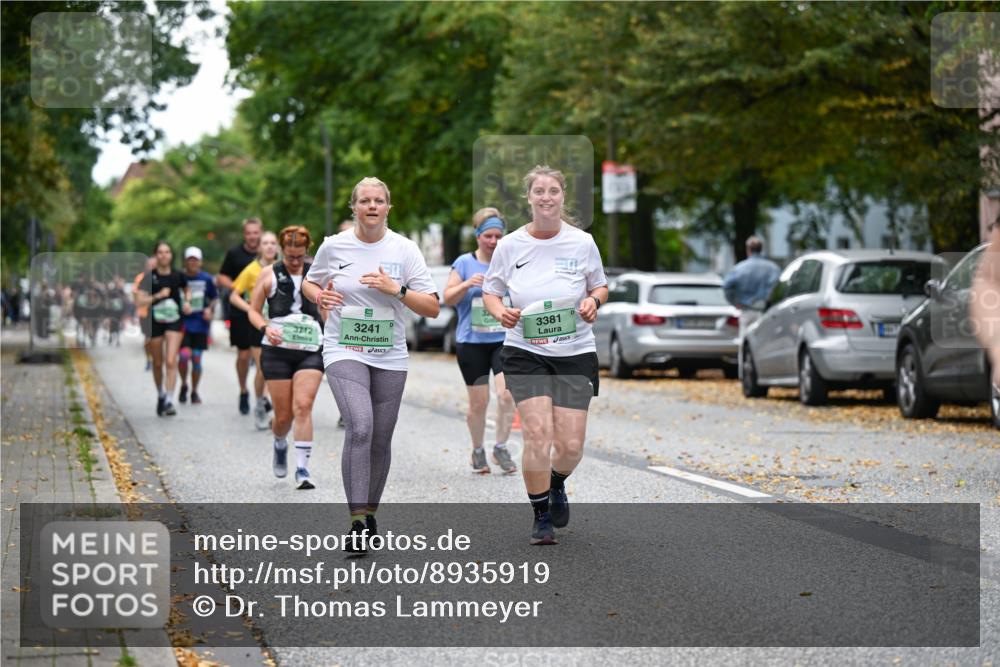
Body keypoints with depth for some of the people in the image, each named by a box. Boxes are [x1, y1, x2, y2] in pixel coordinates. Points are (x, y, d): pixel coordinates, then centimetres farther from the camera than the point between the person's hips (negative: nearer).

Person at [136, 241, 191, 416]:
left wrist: (187, 301, 2)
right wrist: (158, 295, -22)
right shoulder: (150, 277, -4)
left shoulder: (178, 275, 1)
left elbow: (186, 290, 21)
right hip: (155, 322, 0)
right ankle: (160, 395, 35)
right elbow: (141, 300, -9)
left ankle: (169, 401, -16)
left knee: (171, 362, -13)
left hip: (174, 322, 0)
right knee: (158, 363, 12)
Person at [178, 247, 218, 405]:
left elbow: (214, 298, 14)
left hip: (200, 325, 2)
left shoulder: (206, 279, 2)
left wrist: (210, 309, -3)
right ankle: (184, 385, 9)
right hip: (183, 323, -2)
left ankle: (194, 391, 20)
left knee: (196, 359, 4)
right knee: (185, 355, -17)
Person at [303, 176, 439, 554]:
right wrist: (319, 296, -5)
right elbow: (309, 283, 18)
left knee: (380, 439, 8)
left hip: (389, 356, 2)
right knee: (359, 428, -23)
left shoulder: (404, 249, -1)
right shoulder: (333, 246, 0)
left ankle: (370, 514, 29)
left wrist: (397, 289, -17)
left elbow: (432, 308, -3)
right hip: (344, 351, -2)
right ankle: (357, 522, -21)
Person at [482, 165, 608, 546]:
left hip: (575, 353, 1)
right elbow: (490, 292, 10)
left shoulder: (582, 242, -1)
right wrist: (500, 312, -11)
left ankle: (556, 486, 34)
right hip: (525, 352, -1)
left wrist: (593, 301, -9)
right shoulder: (510, 245, -1)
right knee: (537, 434, -15)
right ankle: (541, 516, 5)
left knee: (571, 445, -2)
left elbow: (600, 286, 13)